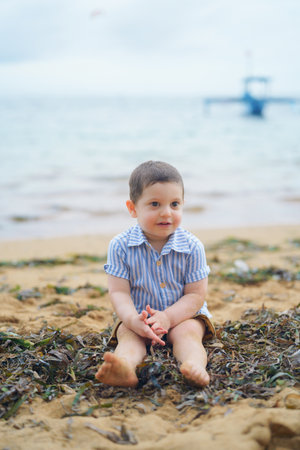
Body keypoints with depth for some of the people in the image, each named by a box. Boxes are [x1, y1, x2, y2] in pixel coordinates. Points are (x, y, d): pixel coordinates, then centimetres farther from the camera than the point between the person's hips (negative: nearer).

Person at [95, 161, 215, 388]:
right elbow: (119, 292, -11)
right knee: (128, 334, -29)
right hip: (138, 316, 0)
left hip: (183, 314, 0)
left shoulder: (192, 246, -11)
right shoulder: (120, 246, -10)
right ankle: (125, 367, -59)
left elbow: (196, 294, -10)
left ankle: (195, 366, -57)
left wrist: (167, 317, -27)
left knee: (187, 332, -30)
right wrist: (133, 319, -32)